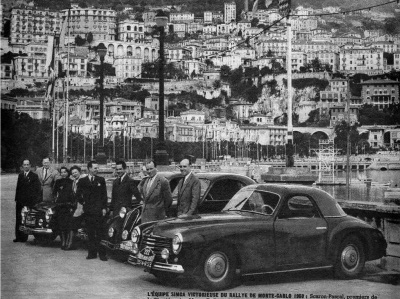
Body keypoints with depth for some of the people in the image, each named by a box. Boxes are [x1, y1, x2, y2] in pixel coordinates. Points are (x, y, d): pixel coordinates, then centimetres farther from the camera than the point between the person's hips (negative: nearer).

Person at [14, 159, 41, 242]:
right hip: (20, 201, 5)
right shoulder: (20, 175, 15)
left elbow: (38, 189, -4)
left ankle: (24, 237, 0)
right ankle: (18, 236, 9)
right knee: (18, 219, 4)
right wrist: (16, 198, 8)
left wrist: (36, 200, -11)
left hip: (29, 201, -5)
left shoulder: (34, 176, 0)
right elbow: (18, 187, 16)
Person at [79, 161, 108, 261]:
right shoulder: (82, 181, 10)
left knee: (100, 232, -3)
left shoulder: (101, 180, 9)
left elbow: (104, 195, 6)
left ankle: (102, 253, 0)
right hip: (87, 210, 1)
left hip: (99, 210, -1)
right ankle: (92, 252, 11)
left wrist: (104, 208, -2)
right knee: (90, 233, 5)